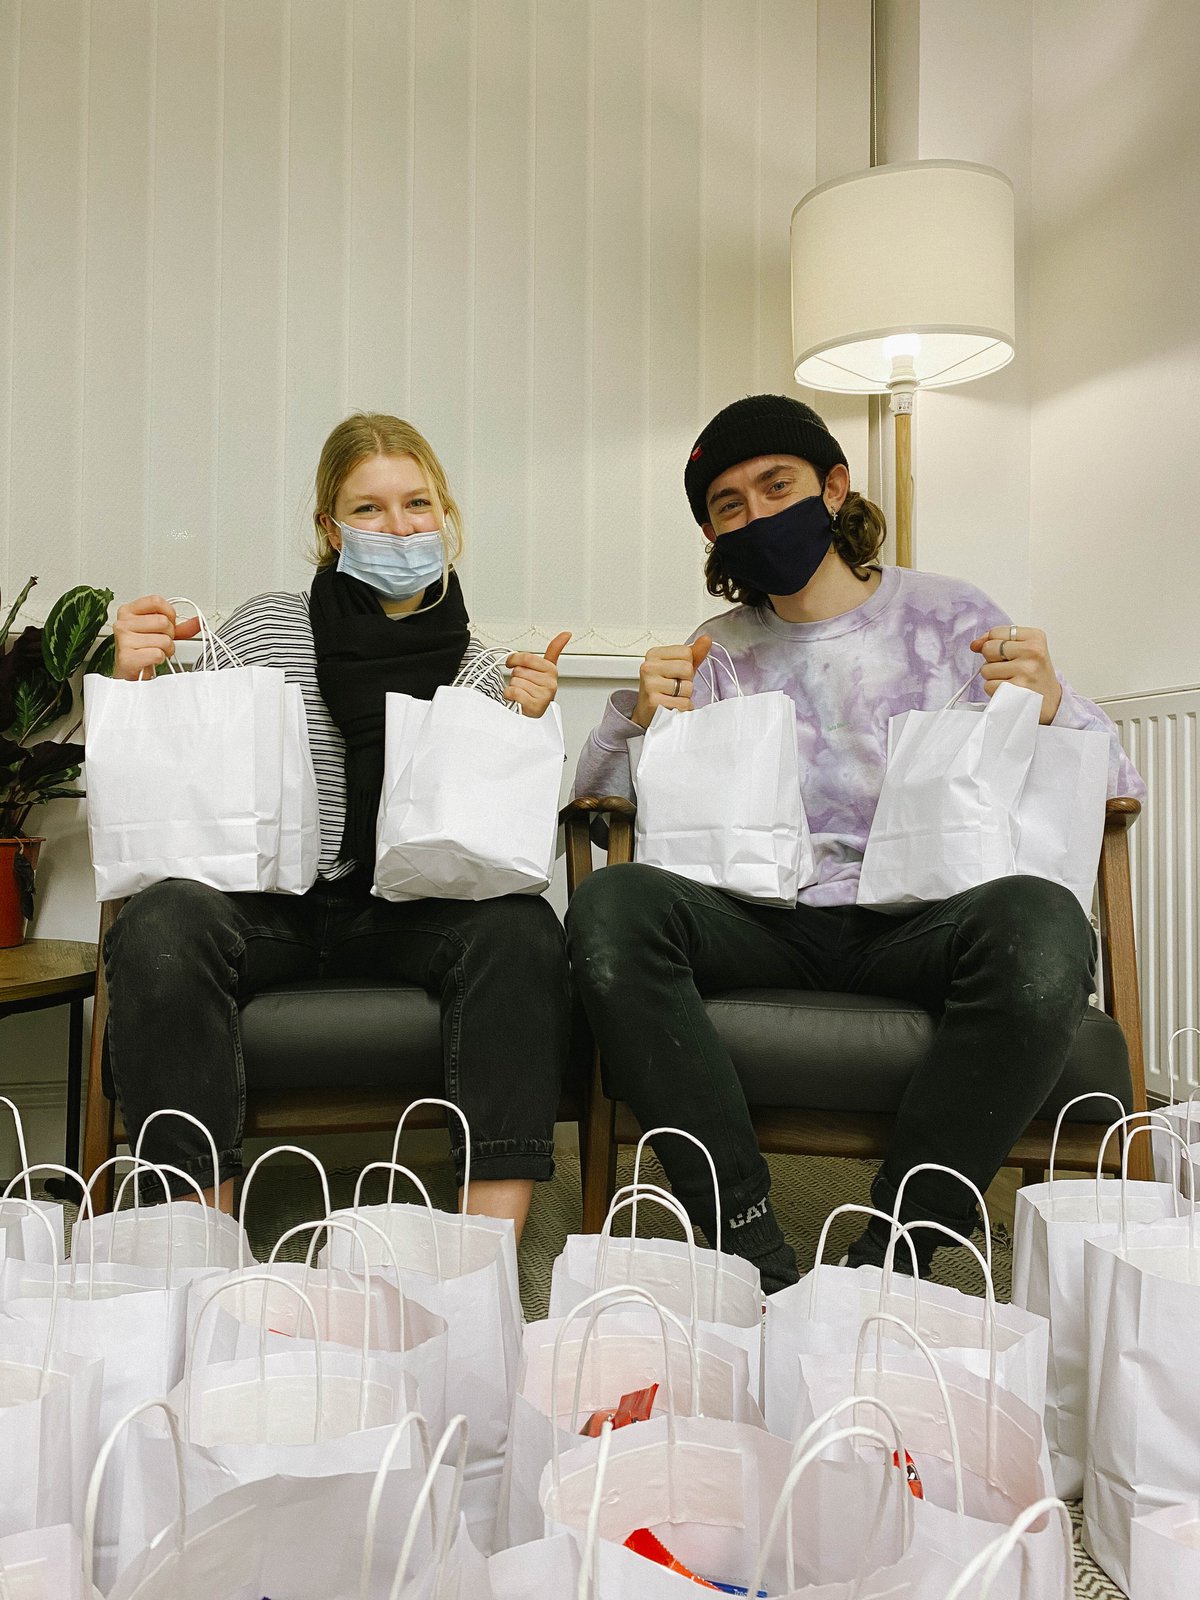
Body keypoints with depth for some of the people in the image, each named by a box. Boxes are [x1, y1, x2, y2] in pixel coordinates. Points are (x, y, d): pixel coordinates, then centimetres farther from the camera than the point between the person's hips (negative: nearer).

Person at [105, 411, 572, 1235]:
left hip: (409, 917, 1)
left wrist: (524, 727, -10)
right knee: (160, 927, -31)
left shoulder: (477, 663, 6)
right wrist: (137, 680, -14)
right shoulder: (268, 626, 2)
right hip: (262, 904, -1)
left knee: (521, 929, -28)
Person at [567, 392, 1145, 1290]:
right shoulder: (720, 652, 17)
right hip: (770, 925, 2)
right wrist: (640, 716, -10)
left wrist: (1050, 706, -14)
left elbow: (1117, 786, 9)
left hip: (922, 920, -1)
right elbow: (593, 793, 11)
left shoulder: (947, 617, 12)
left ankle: (892, 1259, -20)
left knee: (1041, 923, -34)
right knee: (609, 906, -27)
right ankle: (751, 1246, -23)